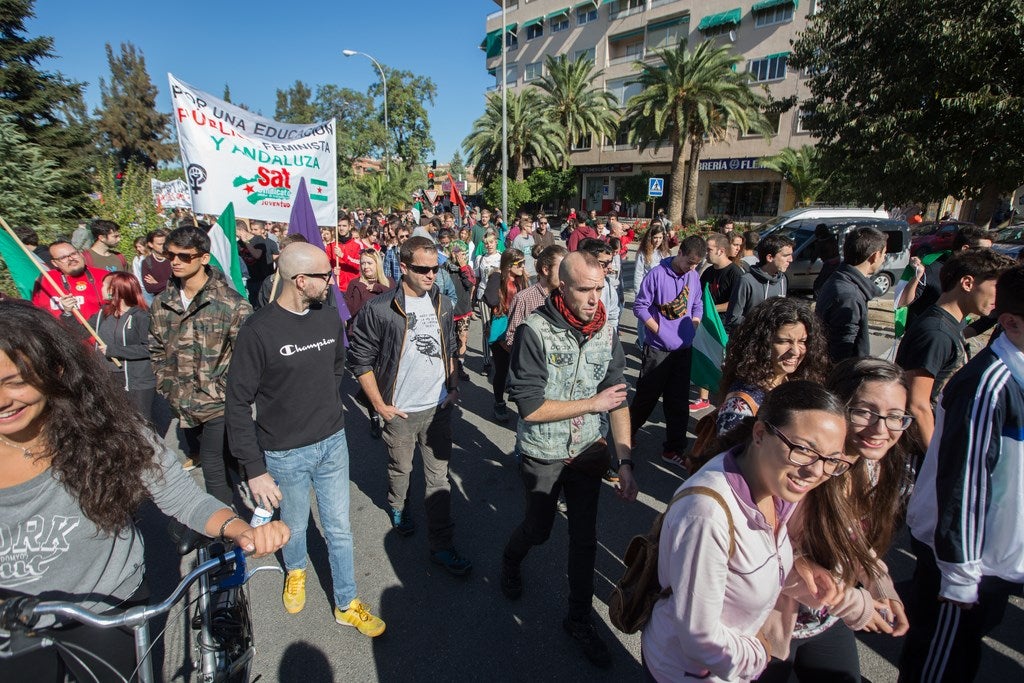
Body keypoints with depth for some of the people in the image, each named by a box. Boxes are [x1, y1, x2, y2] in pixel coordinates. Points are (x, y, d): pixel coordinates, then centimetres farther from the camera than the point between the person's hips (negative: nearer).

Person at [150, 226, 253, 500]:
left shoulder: (231, 304, -15)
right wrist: (167, 388, 7)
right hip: (184, 406, 6)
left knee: (215, 472, 0)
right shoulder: (162, 303, 3)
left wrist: (224, 393, -12)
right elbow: (156, 351, 14)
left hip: (220, 407, -5)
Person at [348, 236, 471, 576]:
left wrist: (454, 387, 8)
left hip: (439, 406, 3)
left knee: (439, 476, 9)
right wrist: (380, 404, -9)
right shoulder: (380, 308, -14)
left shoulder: (442, 304, 2)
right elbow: (360, 359, -9)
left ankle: (442, 545, 21)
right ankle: (398, 507, 51)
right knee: (400, 468, 19)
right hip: (400, 411, -3)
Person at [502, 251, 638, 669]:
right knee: (538, 529, 18)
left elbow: (618, 402, -4)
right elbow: (530, 407, -24)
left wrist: (625, 463, -10)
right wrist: (592, 403, -18)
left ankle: (579, 619, 37)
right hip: (543, 456, -3)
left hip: (590, 451, 3)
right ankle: (511, 561, 54)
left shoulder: (606, 334, -8)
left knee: (585, 538, 14)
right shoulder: (535, 331, -22)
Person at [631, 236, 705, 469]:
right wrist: (660, 331, -13)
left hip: (684, 349, 5)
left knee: (679, 402, 10)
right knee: (647, 397, 7)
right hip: (658, 348, -5)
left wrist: (693, 328, 2)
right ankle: (627, 433, 31)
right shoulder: (657, 274, -12)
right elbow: (640, 306, -10)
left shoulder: (694, 276, 4)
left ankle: (673, 450, 22)